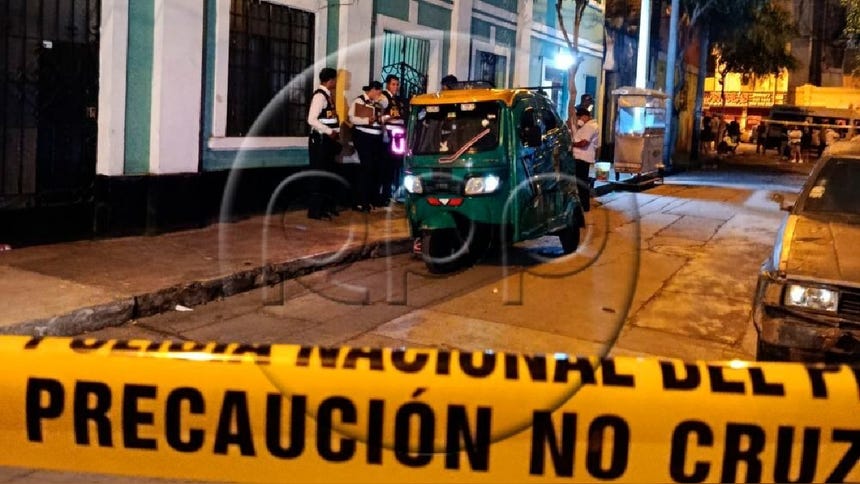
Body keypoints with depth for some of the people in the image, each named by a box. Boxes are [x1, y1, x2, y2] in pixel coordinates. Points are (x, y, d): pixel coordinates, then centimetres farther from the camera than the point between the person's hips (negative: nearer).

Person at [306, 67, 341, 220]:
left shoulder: (326, 95, 14)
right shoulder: (320, 95, -15)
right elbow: (312, 120, -24)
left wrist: (336, 129, 8)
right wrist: (330, 132, -21)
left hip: (327, 140, 10)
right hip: (320, 140, -10)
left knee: (328, 173, 16)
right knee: (319, 174, -4)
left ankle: (327, 206, 26)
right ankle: (315, 210, 3)